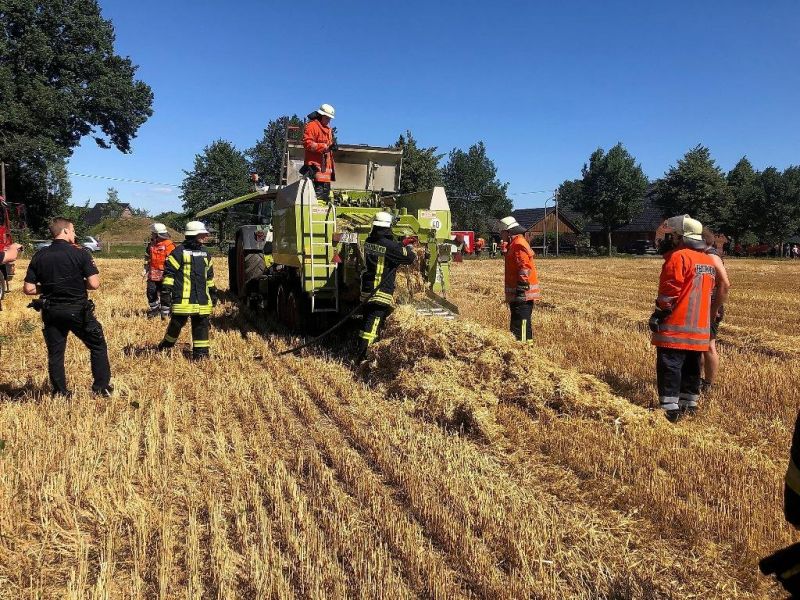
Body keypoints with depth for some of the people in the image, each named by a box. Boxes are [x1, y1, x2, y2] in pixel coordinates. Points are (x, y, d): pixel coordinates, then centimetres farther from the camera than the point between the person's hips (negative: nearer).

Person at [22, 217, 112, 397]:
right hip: (77, 310, -4)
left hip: (51, 311, 4)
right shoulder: (80, 253, -10)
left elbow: (28, 289, -1)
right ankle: (102, 387, 14)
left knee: (55, 353, 14)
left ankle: (60, 393, 20)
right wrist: (79, 284, 4)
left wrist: (48, 287, 15)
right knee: (98, 347, 12)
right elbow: (94, 284, -16)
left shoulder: (39, 256, 1)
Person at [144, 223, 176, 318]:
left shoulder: (169, 245, -13)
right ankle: (154, 309, 28)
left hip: (164, 276, -7)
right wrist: (146, 270, 17)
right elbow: (147, 259, 23)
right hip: (153, 275, 7)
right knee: (151, 293, 10)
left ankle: (165, 313, 10)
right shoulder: (151, 245, 11)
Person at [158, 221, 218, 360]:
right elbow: (169, 273, -7)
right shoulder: (179, 252, -5)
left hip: (202, 299, 6)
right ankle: (165, 346, 24)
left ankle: (201, 353, 12)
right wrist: (165, 292, -11)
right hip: (183, 298, -6)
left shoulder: (205, 253, 16)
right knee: (177, 323, 1)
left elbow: (209, 275, 24)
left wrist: (213, 292, 23)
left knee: (202, 325, 5)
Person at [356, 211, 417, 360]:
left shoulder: (369, 241, 4)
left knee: (369, 319, 20)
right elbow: (410, 258, -8)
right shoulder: (390, 246, -18)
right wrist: (410, 248, 12)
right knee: (372, 323, -7)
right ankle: (361, 357, -10)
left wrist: (401, 245, 18)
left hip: (367, 290, 8)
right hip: (381, 292, -7)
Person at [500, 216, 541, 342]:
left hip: (522, 295, -11)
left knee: (520, 326, -11)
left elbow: (524, 269, -21)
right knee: (516, 325, 17)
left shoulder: (518, 244, -14)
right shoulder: (515, 243, 19)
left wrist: (521, 291, -23)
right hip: (518, 295, 11)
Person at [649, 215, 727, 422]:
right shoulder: (708, 261, 15)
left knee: (669, 367, -5)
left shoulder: (678, 257, -12)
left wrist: (657, 315, -9)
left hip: (675, 327, -8)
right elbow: (715, 293, 19)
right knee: (691, 367, 15)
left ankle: (670, 409, -5)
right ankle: (689, 405, 24)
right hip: (700, 328, 8)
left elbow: (669, 292, -16)